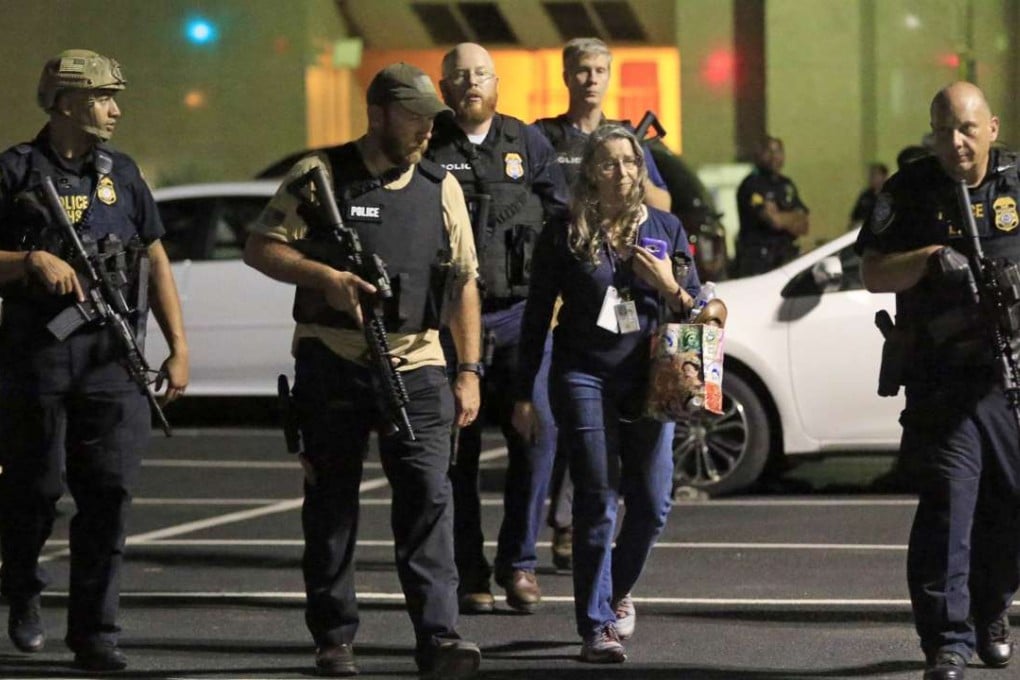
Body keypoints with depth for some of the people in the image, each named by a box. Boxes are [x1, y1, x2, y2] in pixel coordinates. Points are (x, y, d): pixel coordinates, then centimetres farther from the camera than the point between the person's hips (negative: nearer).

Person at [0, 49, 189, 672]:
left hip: (113, 357, 3)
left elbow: (156, 262, 15)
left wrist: (179, 349, 9)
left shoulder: (121, 173, 13)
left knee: (110, 492, -5)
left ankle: (94, 631, -1)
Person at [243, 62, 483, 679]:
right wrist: (325, 277, -17)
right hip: (333, 365, -2)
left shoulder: (441, 187, 11)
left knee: (429, 495, -10)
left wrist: (469, 372, 7)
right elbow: (260, 249, -1)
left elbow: (464, 282, 13)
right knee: (331, 501, 5)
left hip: (415, 365, 2)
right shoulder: (322, 176, 1)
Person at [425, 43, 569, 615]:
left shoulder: (529, 144, 11)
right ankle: (468, 574, 8)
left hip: (520, 312, 1)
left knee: (537, 432, -8)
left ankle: (519, 561, 4)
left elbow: (563, 221, 15)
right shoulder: (425, 149, 4)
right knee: (457, 447, 1)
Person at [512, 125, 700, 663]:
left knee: (651, 504, 1)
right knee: (597, 502, -7)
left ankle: (617, 592, 29)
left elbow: (696, 311, 12)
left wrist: (669, 286, -9)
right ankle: (596, 627, -3)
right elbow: (537, 317, 6)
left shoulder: (665, 229, 9)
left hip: (647, 379, 2)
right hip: (583, 376, -2)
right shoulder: (563, 235, 2)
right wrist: (523, 394, 4)